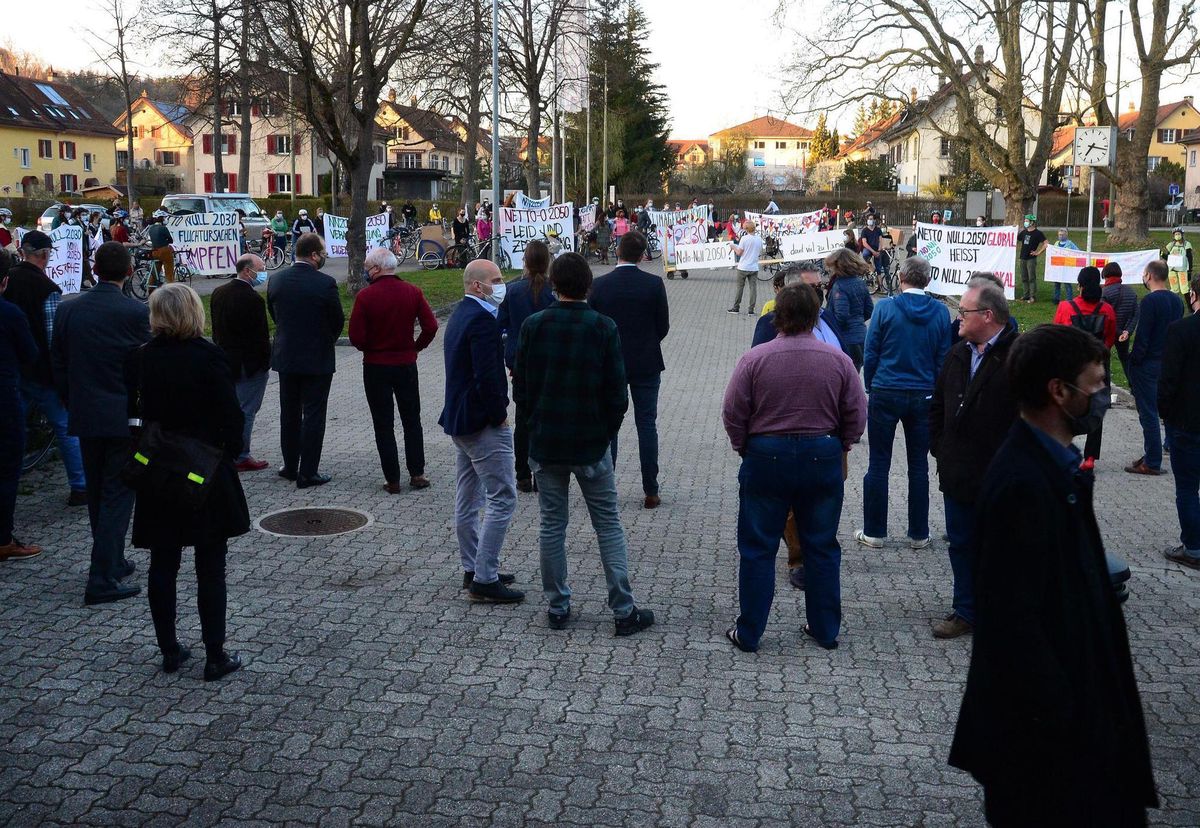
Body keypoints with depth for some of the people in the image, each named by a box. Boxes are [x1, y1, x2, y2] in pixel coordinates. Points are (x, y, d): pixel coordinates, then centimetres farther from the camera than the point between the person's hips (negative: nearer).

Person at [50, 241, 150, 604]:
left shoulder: (68, 310, 1)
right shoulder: (136, 312, -13)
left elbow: (58, 366, 7)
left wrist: (74, 404, 18)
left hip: (85, 416, 5)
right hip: (124, 417, -5)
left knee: (97, 493, 18)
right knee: (118, 495, 0)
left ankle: (113, 562, 31)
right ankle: (102, 580, -3)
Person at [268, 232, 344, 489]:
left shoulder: (276, 279, -3)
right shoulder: (325, 283, -17)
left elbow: (273, 313, 7)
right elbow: (338, 320, -7)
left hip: (285, 356, 5)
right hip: (317, 359, -5)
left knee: (289, 413, 17)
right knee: (313, 415, 3)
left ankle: (290, 466, 27)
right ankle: (307, 473, 5)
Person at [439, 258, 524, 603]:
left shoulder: (460, 314, 14)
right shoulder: (482, 319, -18)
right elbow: (487, 375, -26)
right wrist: (499, 415, -14)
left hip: (459, 419, 11)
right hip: (483, 421, -11)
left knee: (467, 501, 16)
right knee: (502, 499, -7)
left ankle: (473, 570, 26)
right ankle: (485, 579, -4)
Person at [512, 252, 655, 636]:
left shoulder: (533, 326, -5)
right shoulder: (604, 328, -9)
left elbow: (520, 387, -1)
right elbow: (617, 393, -7)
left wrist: (534, 426, 13)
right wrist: (607, 432, 8)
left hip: (544, 444, 1)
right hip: (591, 444, -1)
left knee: (552, 525, 11)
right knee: (608, 525, 6)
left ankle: (557, 607, 17)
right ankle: (624, 611, 7)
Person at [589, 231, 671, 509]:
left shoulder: (599, 285, -8)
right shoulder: (654, 284, -9)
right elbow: (663, 327, -3)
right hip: (646, 364, 0)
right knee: (646, 424, 6)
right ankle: (651, 491, 9)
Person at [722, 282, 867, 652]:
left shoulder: (754, 359, -10)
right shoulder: (838, 360, -4)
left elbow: (733, 415, -6)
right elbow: (856, 417, 1)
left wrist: (744, 448, 10)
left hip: (766, 457, -2)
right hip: (823, 459, 2)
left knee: (758, 549, 8)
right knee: (822, 547, 15)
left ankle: (748, 633, 15)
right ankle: (825, 629, 24)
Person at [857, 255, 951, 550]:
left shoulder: (885, 308, -8)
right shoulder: (940, 312, -2)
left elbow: (870, 354, -5)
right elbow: (944, 358, 4)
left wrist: (871, 386, 9)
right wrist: (936, 392, 15)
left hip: (886, 393, -2)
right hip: (924, 397, 2)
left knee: (878, 465, 6)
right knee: (919, 466, 10)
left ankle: (874, 532, 11)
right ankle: (919, 534, 17)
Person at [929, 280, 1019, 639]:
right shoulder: (957, 355, 10)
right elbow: (937, 405, 18)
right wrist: (939, 449, 9)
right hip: (958, 474, 7)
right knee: (961, 544, 15)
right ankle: (966, 611, 27)